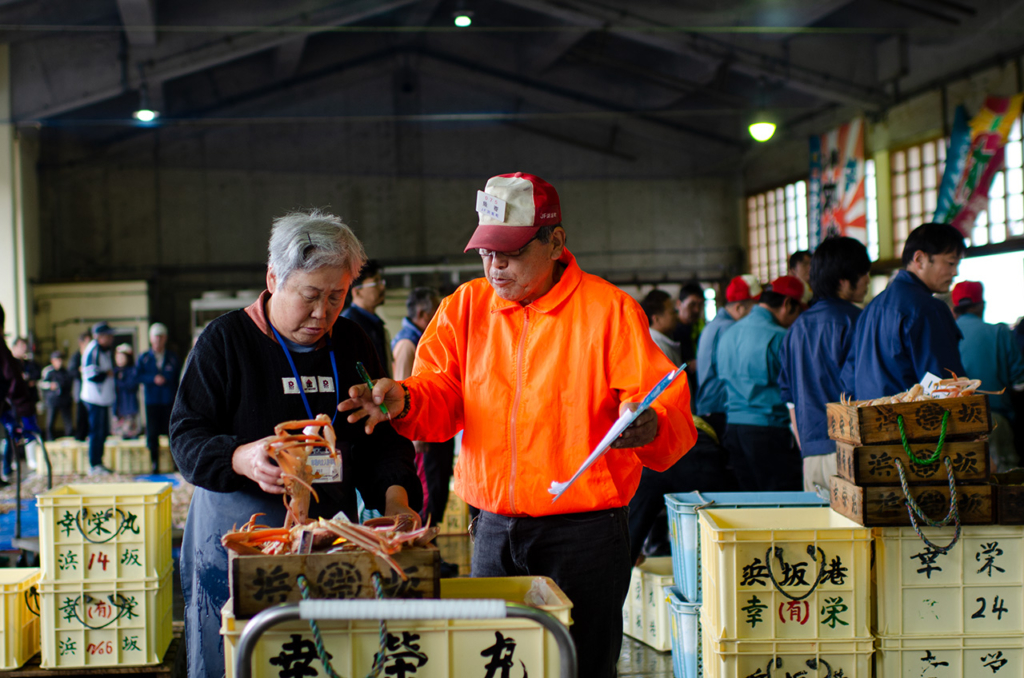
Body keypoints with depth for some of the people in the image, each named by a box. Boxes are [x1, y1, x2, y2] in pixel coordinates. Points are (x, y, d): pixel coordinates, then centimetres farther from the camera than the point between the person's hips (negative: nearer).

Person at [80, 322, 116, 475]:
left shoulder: (104, 351, 15)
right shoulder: (93, 350, -17)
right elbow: (91, 375, -25)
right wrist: (107, 374, -12)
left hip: (103, 398, 10)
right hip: (95, 398, -10)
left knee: (103, 432, 15)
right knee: (96, 432, -6)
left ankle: (98, 463, 24)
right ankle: (94, 466, -2)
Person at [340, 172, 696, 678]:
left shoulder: (608, 310, -6)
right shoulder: (466, 306, 7)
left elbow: (667, 406, -11)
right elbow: (441, 393, 5)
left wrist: (651, 427, -34)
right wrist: (404, 400, -17)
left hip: (584, 533, -4)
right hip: (493, 530, 4)